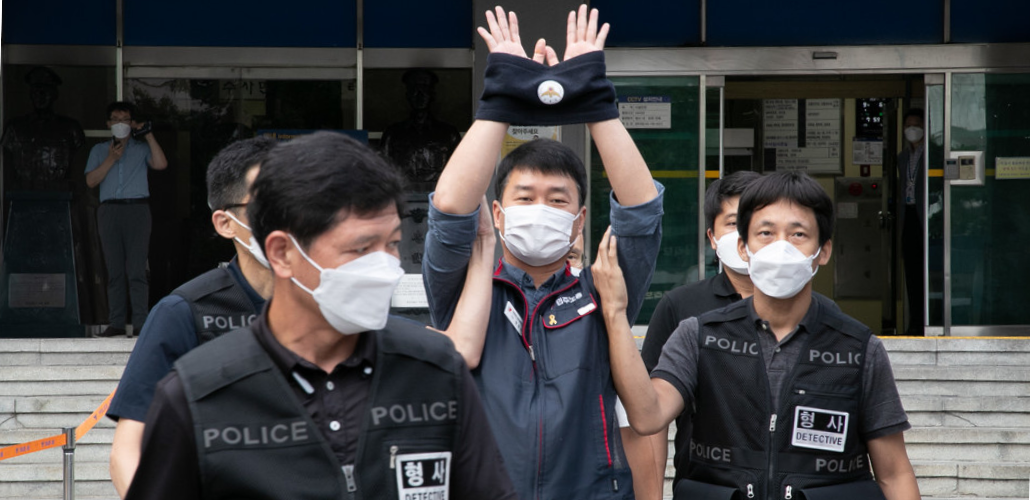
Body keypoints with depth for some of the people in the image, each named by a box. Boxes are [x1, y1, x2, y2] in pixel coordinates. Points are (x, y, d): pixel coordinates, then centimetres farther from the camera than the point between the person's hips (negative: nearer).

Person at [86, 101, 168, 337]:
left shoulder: (142, 148, 15)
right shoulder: (99, 150, 20)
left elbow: (161, 164, -4)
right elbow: (91, 181, 7)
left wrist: (149, 137, -1)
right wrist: (110, 160, -2)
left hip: (137, 209, -2)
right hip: (110, 210, 2)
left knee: (137, 270, -8)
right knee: (114, 271, 0)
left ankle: (140, 323, -10)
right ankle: (116, 324, 1)